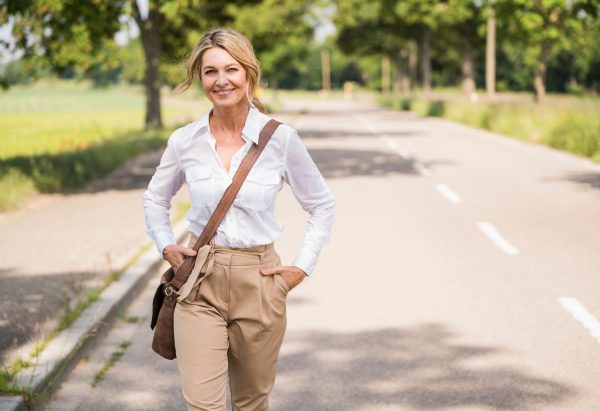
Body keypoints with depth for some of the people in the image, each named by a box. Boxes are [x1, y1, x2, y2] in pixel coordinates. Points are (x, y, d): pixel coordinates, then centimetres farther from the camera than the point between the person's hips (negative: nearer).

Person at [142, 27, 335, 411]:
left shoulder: (281, 139, -6)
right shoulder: (184, 141, -1)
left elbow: (322, 205, 6)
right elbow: (155, 199, 18)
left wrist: (302, 267, -1)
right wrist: (165, 245, 4)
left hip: (259, 283, 0)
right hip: (200, 283, 1)